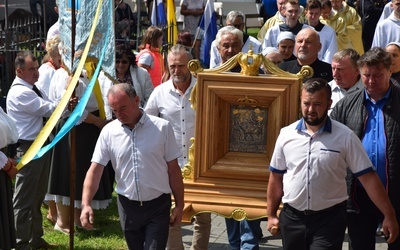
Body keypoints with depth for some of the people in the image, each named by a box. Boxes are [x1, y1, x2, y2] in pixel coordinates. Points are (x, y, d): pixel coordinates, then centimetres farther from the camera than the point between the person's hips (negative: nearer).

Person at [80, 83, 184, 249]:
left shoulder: (162, 127, -8)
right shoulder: (108, 132, -3)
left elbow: (173, 169, -2)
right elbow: (95, 170, -3)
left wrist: (179, 205, 0)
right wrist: (86, 205, -15)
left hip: (157, 205, -2)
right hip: (127, 205, 3)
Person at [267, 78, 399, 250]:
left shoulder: (345, 137, -8)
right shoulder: (286, 134, 1)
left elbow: (368, 177, -8)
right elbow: (276, 177, 9)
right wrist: (271, 215, 10)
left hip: (329, 219, -3)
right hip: (291, 217, 3)